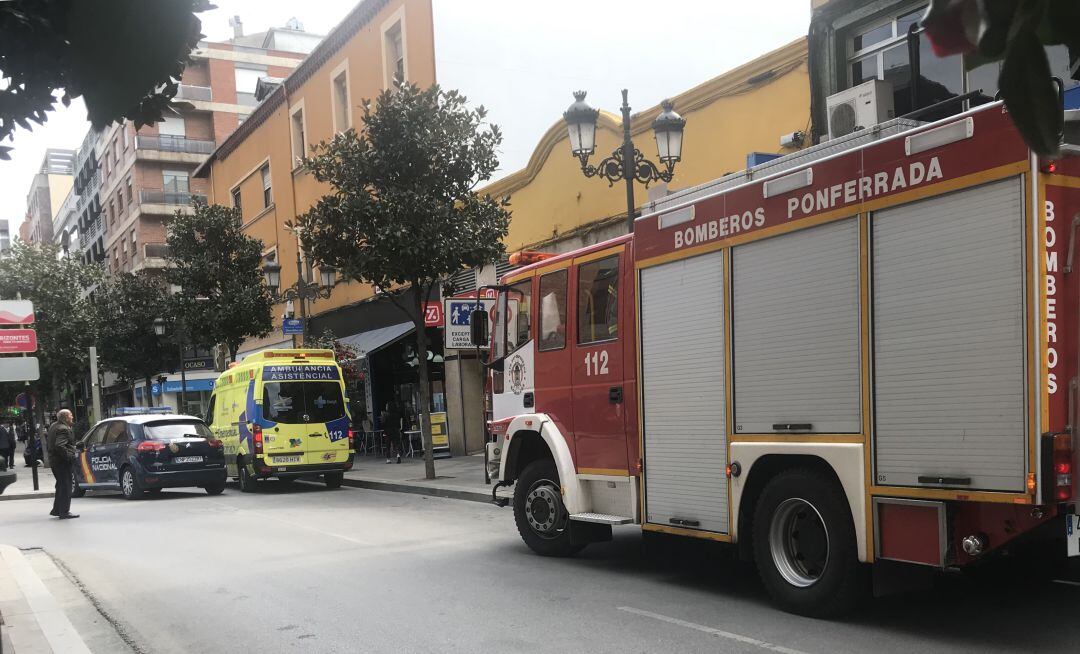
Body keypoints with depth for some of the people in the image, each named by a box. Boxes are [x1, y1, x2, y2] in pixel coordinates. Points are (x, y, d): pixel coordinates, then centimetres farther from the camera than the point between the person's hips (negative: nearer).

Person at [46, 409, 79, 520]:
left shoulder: (53, 426, 13)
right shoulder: (64, 429, -19)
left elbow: (48, 443, 21)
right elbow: (59, 446, -29)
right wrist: (70, 456, -23)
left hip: (54, 461, 10)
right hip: (62, 462, -10)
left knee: (61, 486, 21)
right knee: (65, 487, -5)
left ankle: (56, 510, 28)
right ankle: (64, 512, -3)